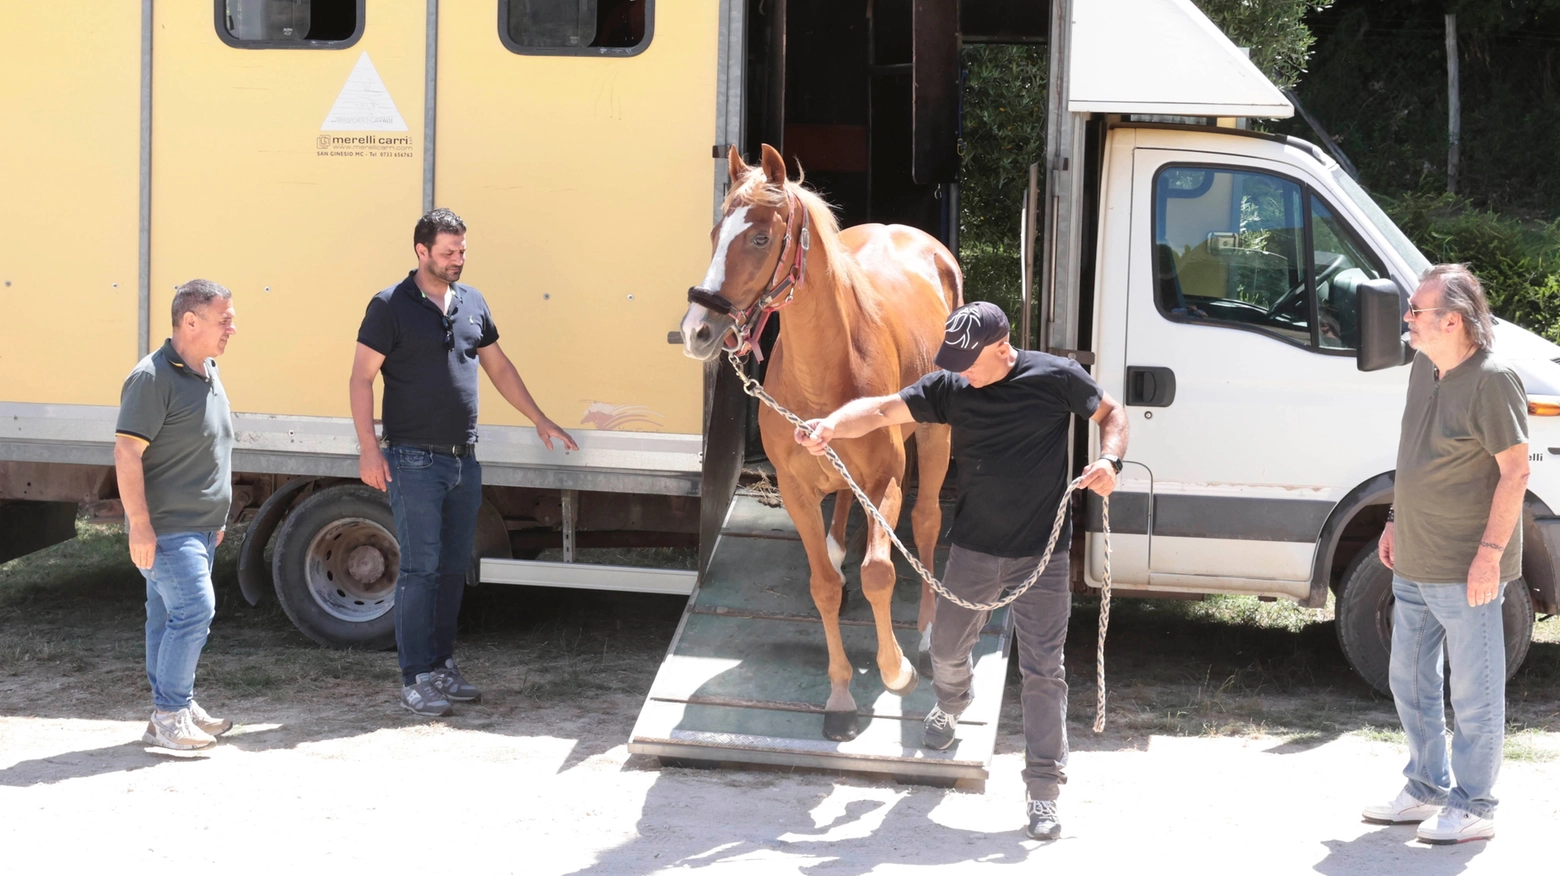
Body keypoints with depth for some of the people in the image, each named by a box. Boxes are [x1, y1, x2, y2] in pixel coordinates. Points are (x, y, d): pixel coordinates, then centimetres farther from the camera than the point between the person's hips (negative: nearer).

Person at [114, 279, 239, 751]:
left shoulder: (208, 372, 14)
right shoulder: (153, 377, -16)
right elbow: (126, 453, -19)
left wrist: (218, 517, 24)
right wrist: (140, 526, -22)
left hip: (200, 526, 9)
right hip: (167, 528, -9)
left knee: (171, 616, 13)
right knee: (194, 610, -13)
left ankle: (177, 708, 18)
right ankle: (169, 716, -5)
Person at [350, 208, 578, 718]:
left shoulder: (472, 304, 12)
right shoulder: (391, 306, -6)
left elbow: (499, 368, 22)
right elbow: (361, 378, -6)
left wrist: (540, 420, 21)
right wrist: (369, 449, -13)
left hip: (464, 460, 6)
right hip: (414, 461, -6)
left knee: (454, 568, 11)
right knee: (420, 569, -6)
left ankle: (443, 665, 21)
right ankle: (415, 680, -1)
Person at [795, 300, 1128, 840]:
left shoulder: (1055, 377, -11)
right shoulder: (949, 388, -5)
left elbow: (1111, 413, 3)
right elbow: (883, 410, -12)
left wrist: (1110, 461, -17)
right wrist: (833, 425, -32)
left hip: (1041, 557, -3)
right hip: (972, 551, 4)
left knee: (1042, 672, -2)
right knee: (947, 648, 20)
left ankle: (1044, 790, 4)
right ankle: (950, 707, 55)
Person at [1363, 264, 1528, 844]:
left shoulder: (1491, 379, -17)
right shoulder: (1424, 369, 9)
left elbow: (1515, 472, -18)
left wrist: (1490, 553, -21)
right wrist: (1395, 523, 19)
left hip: (1466, 572, -9)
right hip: (1414, 566, 9)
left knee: (1474, 693, 2)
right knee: (1409, 681, 18)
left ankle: (1472, 807, 13)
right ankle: (1427, 789, 32)